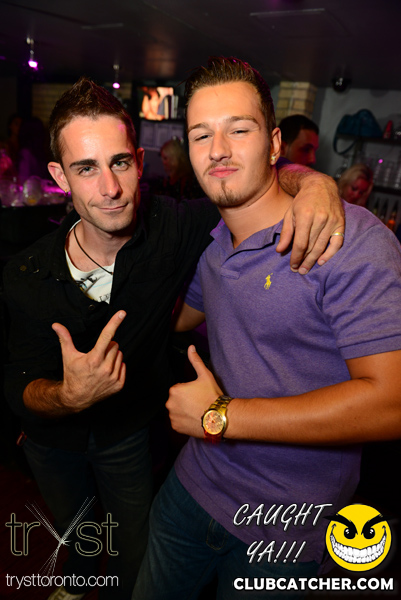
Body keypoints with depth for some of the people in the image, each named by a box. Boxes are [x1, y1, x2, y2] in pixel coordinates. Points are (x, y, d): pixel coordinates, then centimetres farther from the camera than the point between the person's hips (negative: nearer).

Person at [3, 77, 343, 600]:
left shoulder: (173, 228, -28)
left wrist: (314, 183, -40)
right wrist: (70, 396, -45)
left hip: (128, 435, -1)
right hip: (52, 439, 2)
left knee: (132, 545, 23)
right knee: (72, 526, 34)